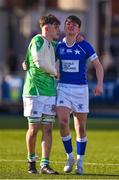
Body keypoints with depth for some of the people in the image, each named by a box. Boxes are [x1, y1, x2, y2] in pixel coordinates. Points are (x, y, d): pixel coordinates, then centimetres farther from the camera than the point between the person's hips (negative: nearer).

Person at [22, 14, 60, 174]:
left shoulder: (52, 45, 16)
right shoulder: (38, 40, -8)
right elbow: (40, 62, -19)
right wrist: (55, 72, -3)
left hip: (50, 92, 7)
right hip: (35, 91, -7)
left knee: (47, 129, 0)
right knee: (34, 128, -1)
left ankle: (45, 165, -1)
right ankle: (31, 160, 17)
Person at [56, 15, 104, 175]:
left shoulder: (84, 46, -3)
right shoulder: (59, 46, 4)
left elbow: (98, 66, 1)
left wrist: (100, 84, -11)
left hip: (80, 89, -1)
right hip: (63, 88, 1)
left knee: (81, 128, 3)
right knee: (63, 122, -17)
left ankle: (80, 163, 17)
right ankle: (70, 157, 3)